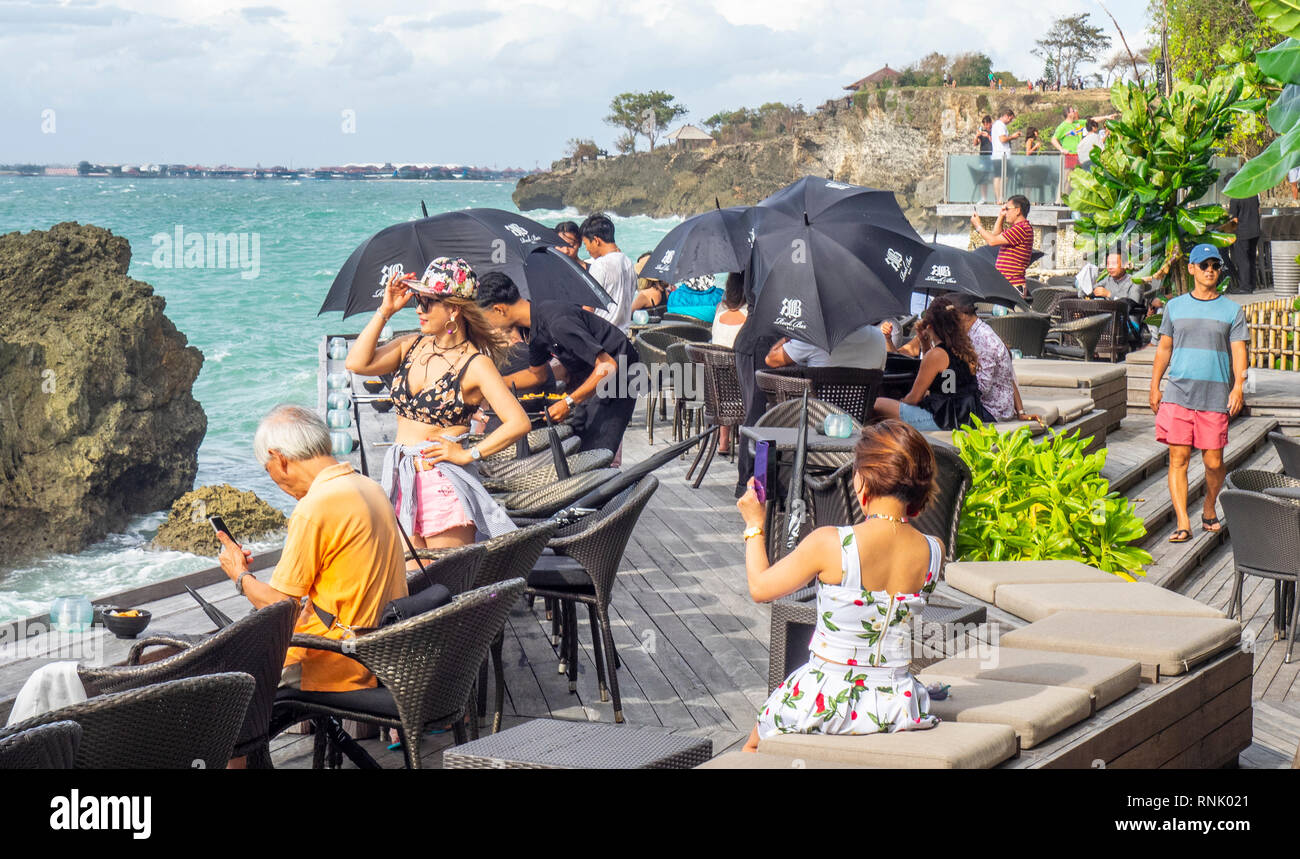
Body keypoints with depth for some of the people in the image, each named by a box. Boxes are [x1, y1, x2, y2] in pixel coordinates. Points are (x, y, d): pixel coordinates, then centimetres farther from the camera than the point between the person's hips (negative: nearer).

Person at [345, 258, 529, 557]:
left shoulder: (475, 364, -9)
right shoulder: (411, 346, 10)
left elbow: (519, 422, -17)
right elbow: (357, 363, -2)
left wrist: (467, 454, -13)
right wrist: (385, 311, -2)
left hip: (445, 484, -6)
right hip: (402, 482, 6)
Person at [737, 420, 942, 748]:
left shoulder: (829, 543, -20)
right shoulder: (933, 552, -10)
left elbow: (760, 587, -5)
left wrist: (754, 525, 10)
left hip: (827, 703, -4)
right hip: (897, 705, 4)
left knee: (754, 745, 28)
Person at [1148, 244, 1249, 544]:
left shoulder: (1232, 310, 7)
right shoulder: (1175, 306, 12)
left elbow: (1238, 351, 2)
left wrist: (1238, 386, -12)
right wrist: (1154, 386, 10)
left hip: (1215, 398, -1)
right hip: (1177, 393, 1)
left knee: (1213, 462, 1)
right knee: (1178, 458, -7)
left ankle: (1209, 509, 27)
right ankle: (1183, 523, -7)